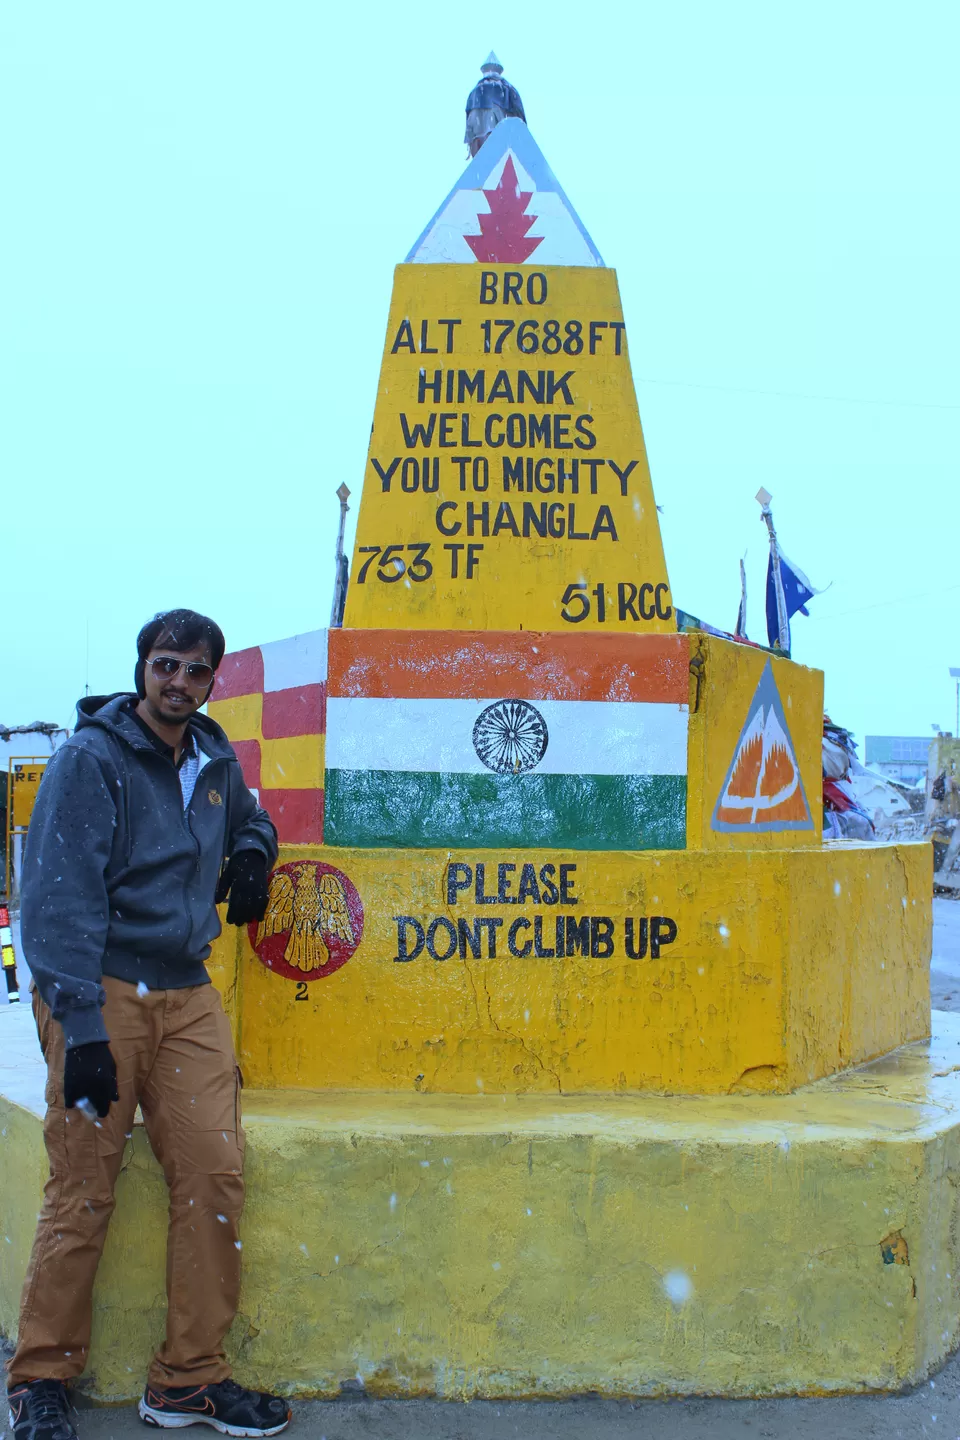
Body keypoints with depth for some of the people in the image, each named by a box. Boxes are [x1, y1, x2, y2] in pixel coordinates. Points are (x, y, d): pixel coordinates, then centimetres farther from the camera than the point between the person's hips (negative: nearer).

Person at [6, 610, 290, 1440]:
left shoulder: (215, 762, 12)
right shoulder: (90, 758, -7)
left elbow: (250, 820, 35)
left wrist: (252, 855, 10)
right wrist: (82, 1025, -18)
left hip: (188, 997, 6)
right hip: (101, 995, -5)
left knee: (214, 1175, -2)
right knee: (83, 1192, -3)